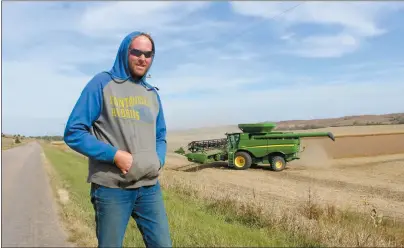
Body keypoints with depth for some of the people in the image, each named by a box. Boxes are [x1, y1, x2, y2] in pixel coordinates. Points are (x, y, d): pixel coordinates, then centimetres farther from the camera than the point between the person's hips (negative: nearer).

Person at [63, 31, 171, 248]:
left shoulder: (152, 94, 11)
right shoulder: (102, 84, -5)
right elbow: (73, 133, -8)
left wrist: (157, 162, -2)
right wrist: (116, 155, -17)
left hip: (150, 187, 5)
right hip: (111, 188, -4)